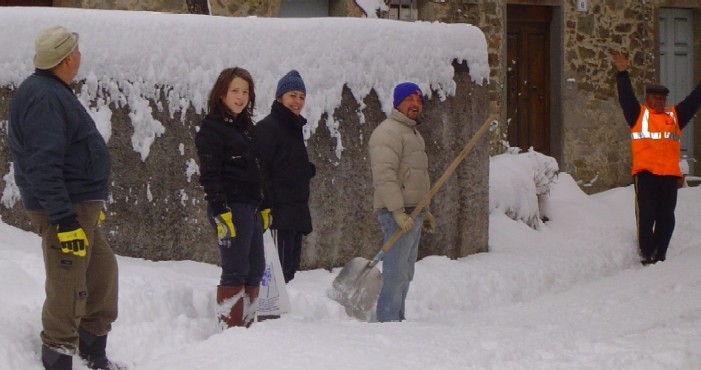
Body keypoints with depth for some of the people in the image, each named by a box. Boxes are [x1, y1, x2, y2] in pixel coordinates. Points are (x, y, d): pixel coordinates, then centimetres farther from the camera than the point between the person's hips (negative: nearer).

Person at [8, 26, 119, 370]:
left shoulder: (54, 92, 15)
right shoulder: (43, 98, -19)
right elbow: (43, 166, -26)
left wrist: (92, 203, 29)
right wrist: (64, 220, -28)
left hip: (79, 204, 11)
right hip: (64, 209, -11)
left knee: (103, 270, 19)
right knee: (68, 290, -8)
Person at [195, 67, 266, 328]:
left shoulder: (246, 127, 20)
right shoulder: (212, 127, -6)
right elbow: (209, 174, -13)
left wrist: (264, 206, 19)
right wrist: (220, 211, -20)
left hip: (251, 208, 9)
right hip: (230, 208, -9)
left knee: (255, 270, 8)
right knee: (235, 272, -10)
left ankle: (246, 326, 15)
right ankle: (230, 329, -8)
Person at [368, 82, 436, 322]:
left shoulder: (413, 132, 23)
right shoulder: (388, 132, -10)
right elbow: (384, 176, -20)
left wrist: (424, 211, 26)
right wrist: (398, 211, -25)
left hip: (412, 213, 10)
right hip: (397, 213, -10)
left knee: (405, 274, 12)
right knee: (396, 273, -12)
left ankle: (397, 320, 17)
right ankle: (387, 321, -11)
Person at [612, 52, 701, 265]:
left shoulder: (675, 116, 20)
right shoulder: (638, 114, 9)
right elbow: (626, 97, -1)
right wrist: (622, 73, -12)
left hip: (669, 175, 4)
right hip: (645, 174, -4)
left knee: (666, 218, 5)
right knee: (646, 216, -8)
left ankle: (660, 256, 12)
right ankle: (647, 256, -4)